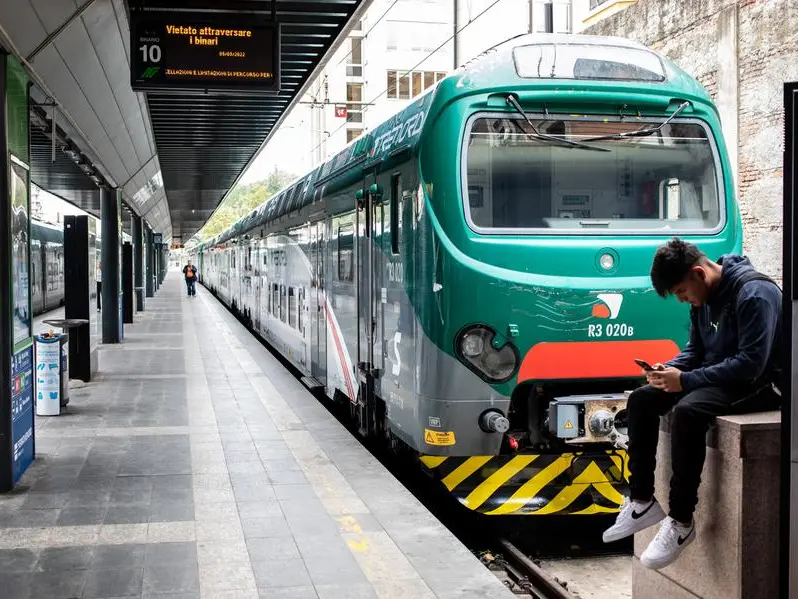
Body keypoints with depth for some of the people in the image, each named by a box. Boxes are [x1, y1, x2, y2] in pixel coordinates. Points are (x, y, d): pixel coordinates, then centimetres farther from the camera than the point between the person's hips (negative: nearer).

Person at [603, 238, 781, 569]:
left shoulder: (754, 294, -22)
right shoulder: (704, 298, 6)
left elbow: (751, 362, -29)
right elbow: (694, 351, 14)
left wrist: (686, 380, -29)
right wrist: (669, 369, -8)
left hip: (759, 384, -9)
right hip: (716, 377, 10)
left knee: (687, 411, -35)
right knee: (640, 400, -4)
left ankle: (681, 521, -25)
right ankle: (642, 502, -1)